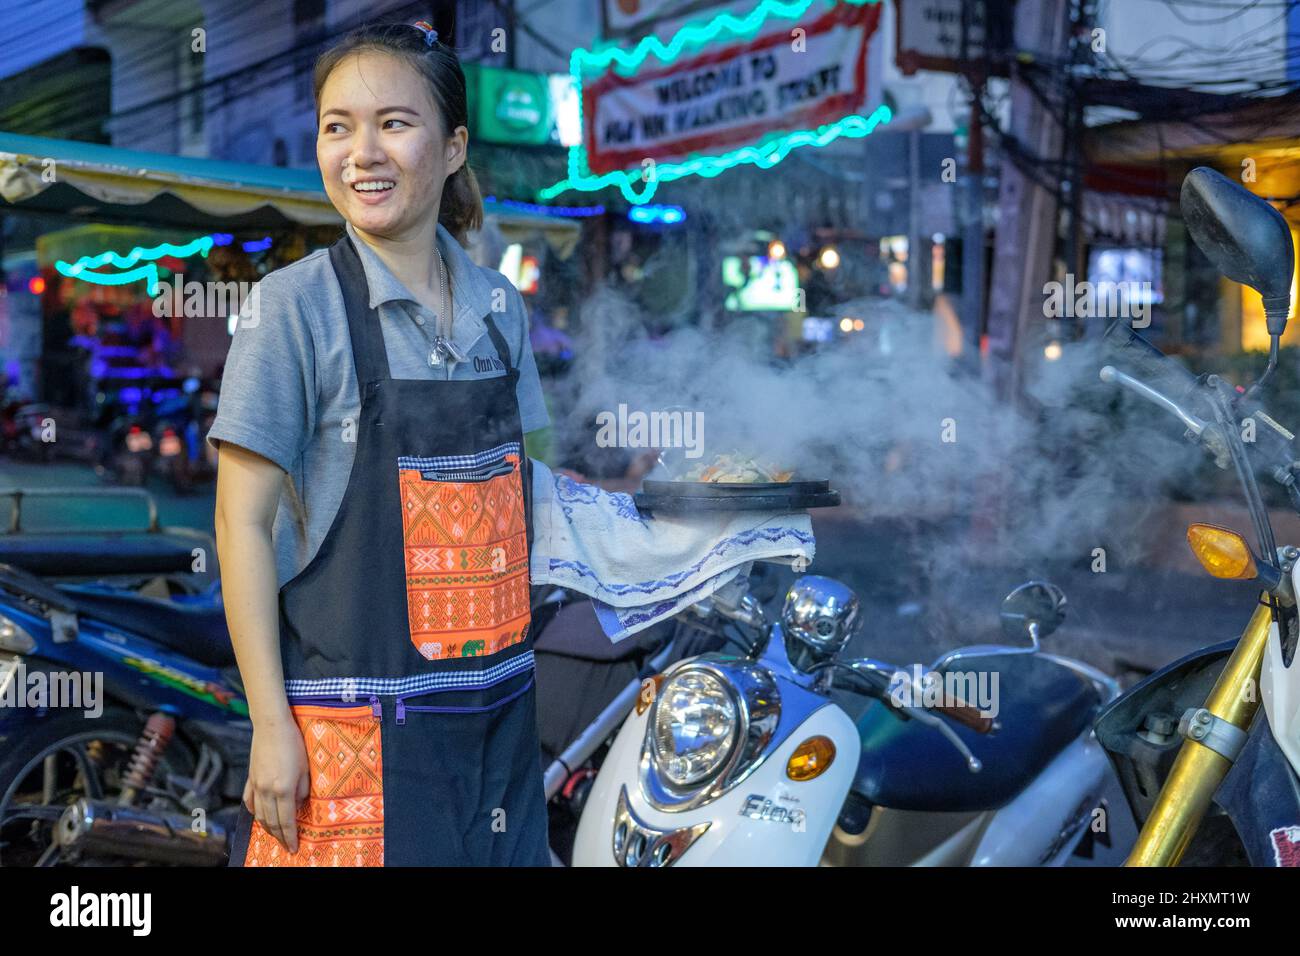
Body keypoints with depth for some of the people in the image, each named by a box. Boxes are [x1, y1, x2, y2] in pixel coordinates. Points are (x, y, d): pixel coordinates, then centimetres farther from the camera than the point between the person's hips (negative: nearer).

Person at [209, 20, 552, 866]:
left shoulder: (499, 306, 5)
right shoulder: (294, 306, -9)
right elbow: (243, 522, -9)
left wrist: (523, 675, 10)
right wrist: (271, 724, -12)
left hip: (499, 714, 5)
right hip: (358, 721, -4)